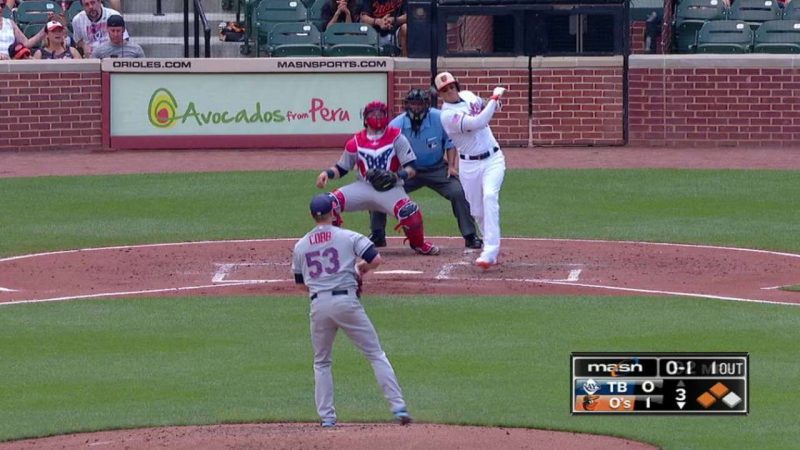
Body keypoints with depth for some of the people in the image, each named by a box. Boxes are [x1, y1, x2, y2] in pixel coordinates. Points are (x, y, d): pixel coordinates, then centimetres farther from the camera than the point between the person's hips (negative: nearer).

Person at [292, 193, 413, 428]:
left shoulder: (300, 246, 11)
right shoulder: (348, 237, 1)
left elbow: (300, 281, 19)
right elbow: (375, 260, -8)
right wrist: (360, 270, 12)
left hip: (318, 305, 3)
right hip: (346, 300, -2)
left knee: (321, 362, 18)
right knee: (376, 354, 3)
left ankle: (326, 417, 10)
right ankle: (398, 406, -5)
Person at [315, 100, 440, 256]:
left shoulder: (396, 138, -6)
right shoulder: (355, 142, 1)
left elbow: (411, 168, -9)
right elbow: (341, 169, 9)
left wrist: (397, 176, -29)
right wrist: (328, 173, -12)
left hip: (390, 189, -3)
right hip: (364, 188, 3)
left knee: (409, 212, -31)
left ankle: (419, 244, 2)